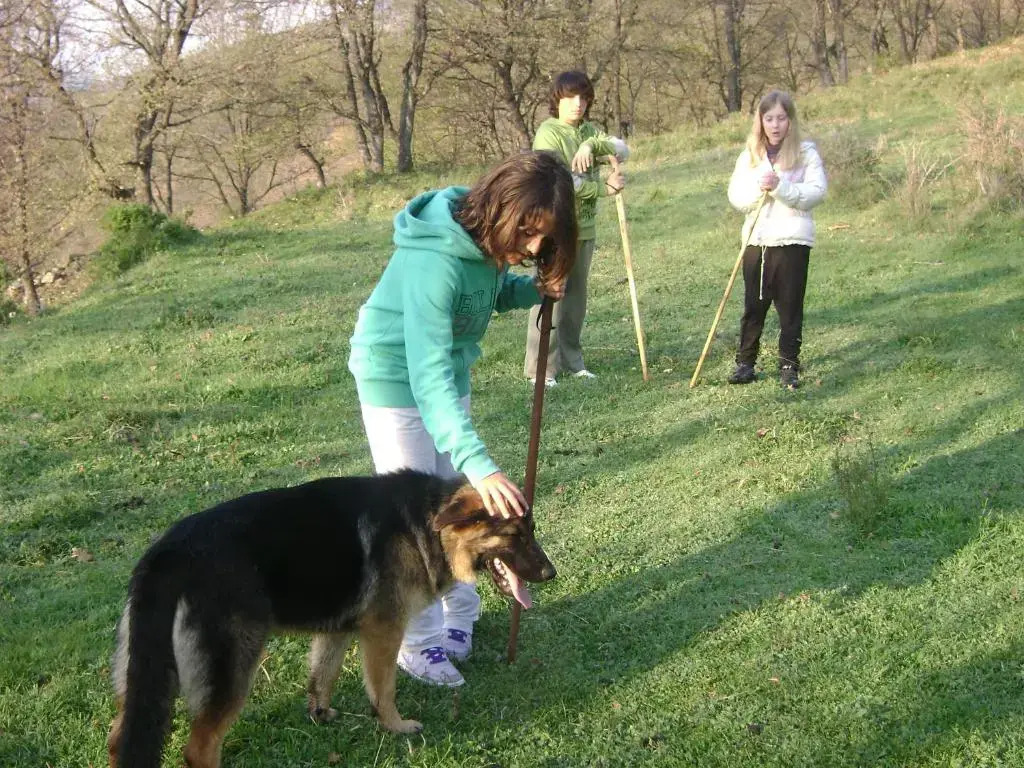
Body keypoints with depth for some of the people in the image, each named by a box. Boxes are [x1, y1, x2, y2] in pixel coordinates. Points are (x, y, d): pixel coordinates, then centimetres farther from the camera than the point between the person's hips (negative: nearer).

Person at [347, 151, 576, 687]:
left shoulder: (487, 239, -13)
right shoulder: (433, 260, -38)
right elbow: (427, 375, -44)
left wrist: (531, 290, -14)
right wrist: (479, 464, -52)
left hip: (451, 374, 7)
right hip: (397, 377, -7)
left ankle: (458, 615, 30)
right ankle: (418, 645, 13)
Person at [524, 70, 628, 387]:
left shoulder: (589, 132, 12)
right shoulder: (548, 133, -10)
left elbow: (623, 149, -4)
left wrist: (592, 144, -22)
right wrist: (604, 188, -16)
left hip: (584, 227, 7)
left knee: (576, 296, 13)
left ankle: (571, 361, 22)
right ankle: (540, 368, -4)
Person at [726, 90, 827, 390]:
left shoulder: (806, 153, -1)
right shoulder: (750, 155, 8)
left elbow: (816, 193, -10)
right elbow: (736, 197, 3)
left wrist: (780, 187, -21)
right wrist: (758, 188, -16)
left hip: (792, 241, -2)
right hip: (756, 241, 3)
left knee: (790, 307, 3)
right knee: (753, 306, 8)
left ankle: (789, 364, 12)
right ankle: (745, 361, 18)